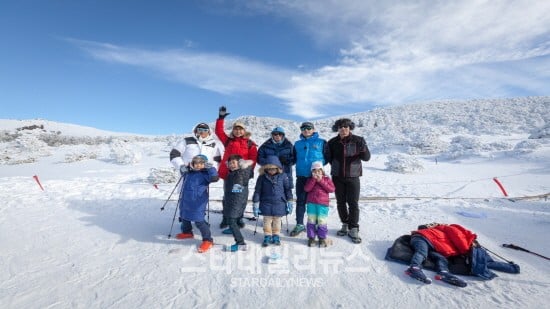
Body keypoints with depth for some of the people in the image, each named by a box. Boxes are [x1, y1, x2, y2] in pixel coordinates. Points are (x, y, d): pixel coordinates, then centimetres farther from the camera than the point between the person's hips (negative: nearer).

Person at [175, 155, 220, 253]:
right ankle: (187, 232, 53)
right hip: (185, 200, 8)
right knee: (184, 217, 26)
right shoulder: (188, 172, 6)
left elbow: (215, 177, -30)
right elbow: (183, 171, 27)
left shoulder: (205, 174, -14)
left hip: (197, 203, -8)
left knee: (199, 221, -8)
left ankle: (208, 240, 5)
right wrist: (186, 167, 5)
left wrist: (209, 167, -27)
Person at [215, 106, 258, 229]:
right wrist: (221, 118, -3)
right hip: (228, 173, 2)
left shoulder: (250, 143, 2)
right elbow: (219, 131, 4)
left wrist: (250, 169, -15)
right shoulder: (228, 140, 8)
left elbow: (253, 157, -4)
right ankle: (226, 218, 23)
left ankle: (238, 218, 26)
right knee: (227, 196, 10)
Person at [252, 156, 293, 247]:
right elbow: (257, 191, -3)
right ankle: (267, 236, 28)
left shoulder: (283, 176, -9)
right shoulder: (262, 177, -8)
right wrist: (255, 204, -3)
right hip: (266, 204, 0)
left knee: (277, 220, 14)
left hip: (279, 203, 0)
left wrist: (289, 203, 4)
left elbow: (288, 190, 1)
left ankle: (276, 236, 32)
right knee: (267, 220, 10)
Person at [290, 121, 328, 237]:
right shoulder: (297, 144, 13)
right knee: (300, 201, 8)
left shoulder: (321, 142, 3)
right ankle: (299, 224, 20)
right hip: (301, 176, 3)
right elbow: (293, 158, 19)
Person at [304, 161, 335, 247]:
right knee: (311, 221, 7)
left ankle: (322, 238, 18)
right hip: (311, 203, 2)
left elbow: (332, 189, -9)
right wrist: (313, 179, -14)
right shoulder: (310, 179, 7)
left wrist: (321, 181, -13)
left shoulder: (326, 178, 3)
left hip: (323, 204, -1)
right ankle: (311, 237, 20)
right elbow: (306, 189, -8)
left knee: (322, 221, 1)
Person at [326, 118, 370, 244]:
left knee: (353, 204, -2)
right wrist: (335, 166, -5)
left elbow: (367, 158, -11)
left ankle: (353, 229, 11)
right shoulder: (333, 142, -1)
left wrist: (363, 149, -29)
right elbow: (329, 158, 11)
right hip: (337, 177, 2)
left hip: (353, 177, -2)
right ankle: (345, 225, 29)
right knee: (341, 203, 11)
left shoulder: (358, 140, -6)